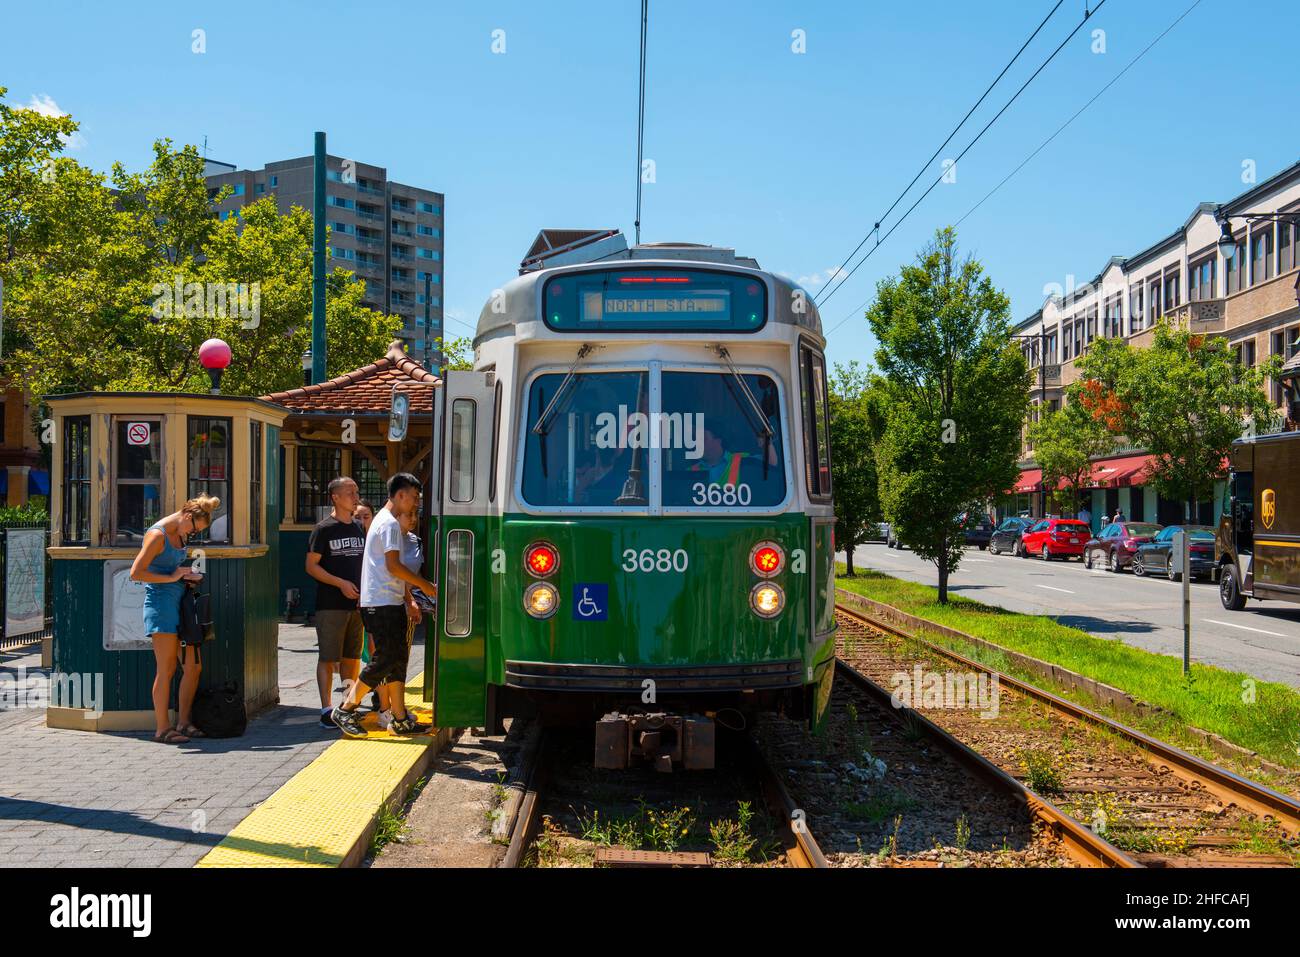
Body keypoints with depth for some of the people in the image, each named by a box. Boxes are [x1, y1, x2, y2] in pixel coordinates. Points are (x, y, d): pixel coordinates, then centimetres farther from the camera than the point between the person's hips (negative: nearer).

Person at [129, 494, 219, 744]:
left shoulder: (178, 534, 14)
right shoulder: (157, 534, -12)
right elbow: (136, 573, -18)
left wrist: (188, 576, 9)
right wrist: (171, 577, -14)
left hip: (179, 601, 9)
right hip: (161, 601, -9)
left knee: (193, 665, 7)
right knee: (166, 670, -5)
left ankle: (183, 722, 16)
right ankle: (162, 728, 3)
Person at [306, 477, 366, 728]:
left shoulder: (359, 528, 13)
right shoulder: (324, 529, -5)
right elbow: (311, 566, -8)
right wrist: (341, 583, -17)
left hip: (356, 602, 6)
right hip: (330, 604, -6)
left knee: (352, 656, 10)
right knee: (328, 658, -3)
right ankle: (326, 709, -1)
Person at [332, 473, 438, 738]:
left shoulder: (387, 521, 21)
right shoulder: (390, 523, -12)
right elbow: (394, 566, -18)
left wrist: (408, 599, 20)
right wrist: (426, 585, -10)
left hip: (391, 602, 11)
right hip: (383, 604, -11)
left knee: (398, 658, 9)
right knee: (386, 659, -9)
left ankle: (400, 719, 12)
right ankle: (346, 710, -1)